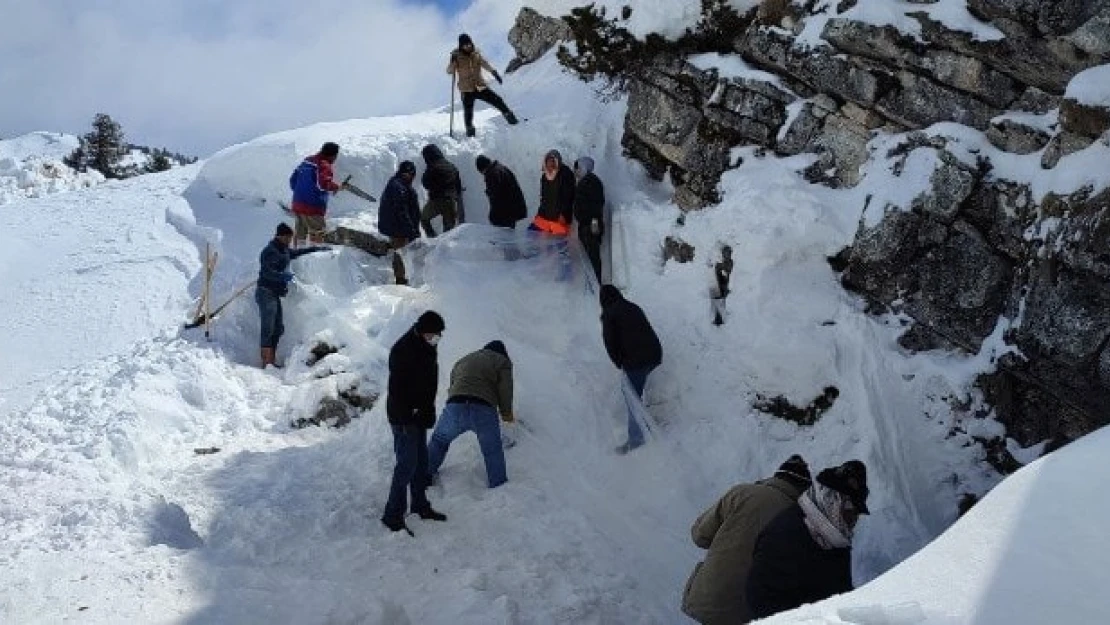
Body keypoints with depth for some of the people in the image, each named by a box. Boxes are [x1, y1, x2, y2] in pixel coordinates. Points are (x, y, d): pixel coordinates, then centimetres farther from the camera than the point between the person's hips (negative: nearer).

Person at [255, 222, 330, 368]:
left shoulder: (283, 250, 14)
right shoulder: (270, 251, -15)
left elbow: (294, 253, 36)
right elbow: (266, 271, -27)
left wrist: (315, 249, 40)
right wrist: (283, 276, -41)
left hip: (274, 295, 10)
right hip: (266, 294, -10)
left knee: (278, 328, 12)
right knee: (268, 329, -10)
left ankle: (272, 360, 20)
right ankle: (267, 362, -9)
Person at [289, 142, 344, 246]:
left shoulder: (307, 161, 13)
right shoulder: (324, 165, -13)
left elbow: (293, 178, 19)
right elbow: (323, 184, -28)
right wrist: (337, 187, -12)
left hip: (298, 203, 8)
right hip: (313, 207, -8)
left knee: (300, 234, 16)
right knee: (317, 236, -3)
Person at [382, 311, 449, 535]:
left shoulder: (427, 349, 9)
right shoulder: (402, 350, -19)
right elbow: (397, 388, -23)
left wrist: (428, 413, 18)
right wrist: (406, 417, -24)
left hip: (420, 417, 9)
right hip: (404, 418, -9)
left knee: (421, 461, 16)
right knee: (407, 464, -9)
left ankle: (420, 505, 29)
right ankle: (393, 515, -3)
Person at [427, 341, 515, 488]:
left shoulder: (461, 361, 33)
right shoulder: (502, 361, 19)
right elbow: (505, 389, 6)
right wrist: (506, 413, 17)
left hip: (455, 406, 3)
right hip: (484, 411, -3)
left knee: (439, 440, 28)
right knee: (493, 453, 13)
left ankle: (425, 475, 31)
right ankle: (498, 487, 13)